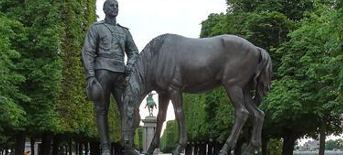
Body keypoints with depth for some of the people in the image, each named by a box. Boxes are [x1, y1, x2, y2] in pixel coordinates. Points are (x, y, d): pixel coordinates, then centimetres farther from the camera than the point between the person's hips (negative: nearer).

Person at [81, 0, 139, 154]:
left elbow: (133, 52, 20)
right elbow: (87, 53, -2)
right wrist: (90, 76, -14)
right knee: (102, 110, -5)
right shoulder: (95, 28, 7)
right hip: (102, 72, -4)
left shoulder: (124, 31, 22)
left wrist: (130, 66, -4)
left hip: (119, 75, 4)